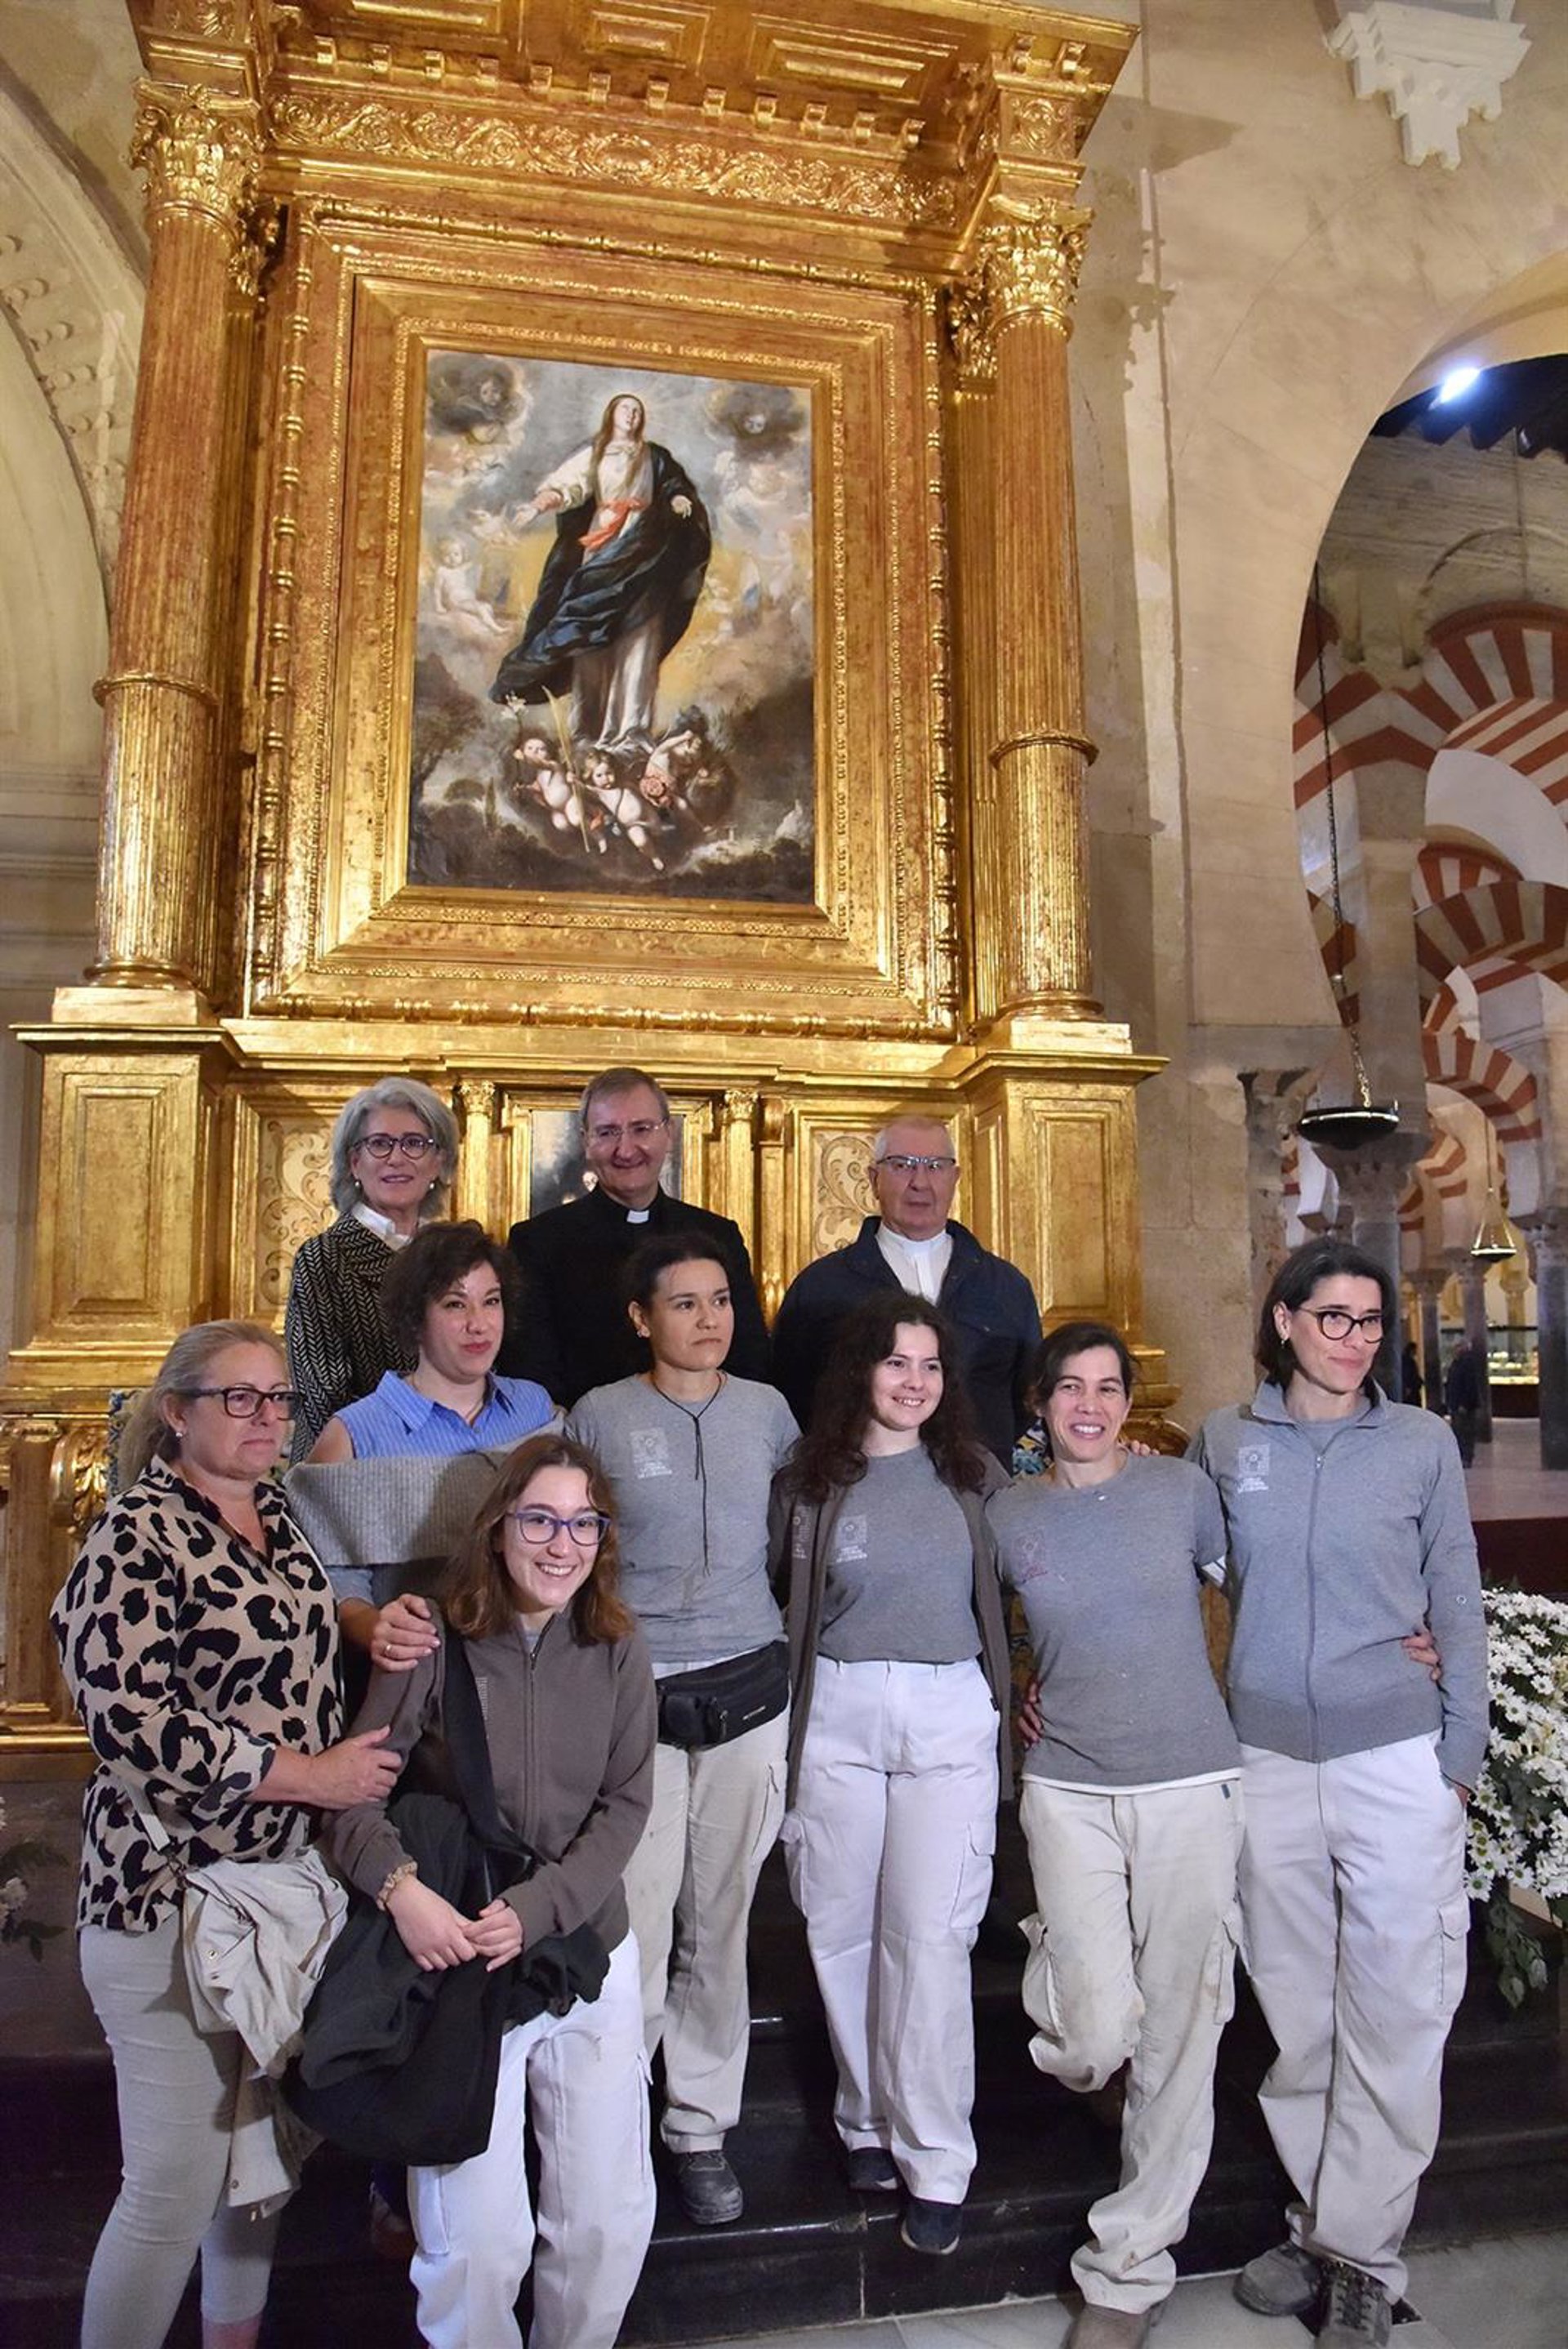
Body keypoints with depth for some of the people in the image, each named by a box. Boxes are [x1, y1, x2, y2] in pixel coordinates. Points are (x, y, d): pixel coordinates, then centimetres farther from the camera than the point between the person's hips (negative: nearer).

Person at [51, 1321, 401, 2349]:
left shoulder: (280, 1518, 7)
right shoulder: (137, 1539, -14)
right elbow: (128, 1720, -21)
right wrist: (307, 1775, -19)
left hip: (292, 1883, 7)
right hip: (176, 1896, -7)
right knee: (178, 2182, 1)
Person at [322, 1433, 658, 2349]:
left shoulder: (618, 1651, -2)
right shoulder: (438, 1642, -10)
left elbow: (626, 1807, -3)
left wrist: (535, 1911, -15)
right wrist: (401, 1888, -24)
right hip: (457, 1962, -2)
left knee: (612, 2220, 11)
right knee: (475, 2239, 1)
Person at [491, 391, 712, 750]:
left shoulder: (654, 457, 20)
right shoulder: (592, 454, 14)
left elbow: (677, 488, 15)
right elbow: (566, 486, 0)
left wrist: (680, 501, -9)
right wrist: (540, 504, -20)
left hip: (641, 550, 1)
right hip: (601, 548, 0)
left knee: (637, 636, -11)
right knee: (593, 638, -9)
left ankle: (633, 726, -17)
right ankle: (593, 725, -10)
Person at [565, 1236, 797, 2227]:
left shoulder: (767, 1409, 5)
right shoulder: (600, 1417, -3)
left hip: (749, 1689, 3)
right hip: (637, 1697, -2)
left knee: (722, 1921, 12)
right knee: (635, 1929, -3)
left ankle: (702, 2129, 29)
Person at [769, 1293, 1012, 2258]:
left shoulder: (973, 1474, 4)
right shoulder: (810, 1481, 2)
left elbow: (1015, 1589, 10)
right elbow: (788, 1603, 10)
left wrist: (1019, 1695, 3)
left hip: (950, 1716, -1)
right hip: (838, 1716, 1)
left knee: (929, 1934, -2)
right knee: (841, 1929, 9)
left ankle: (935, 2161, 14)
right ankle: (869, 2125, 29)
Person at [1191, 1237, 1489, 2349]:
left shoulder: (1422, 1442, -2)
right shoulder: (1223, 1442, 1)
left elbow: (1458, 1603, 5)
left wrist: (1462, 1754, 4)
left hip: (1395, 1758, -1)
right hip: (1267, 1757, 2)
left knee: (1394, 2016, 5)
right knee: (1297, 2012, 13)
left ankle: (1362, 2255, 21)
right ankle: (1322, 2225, 30)